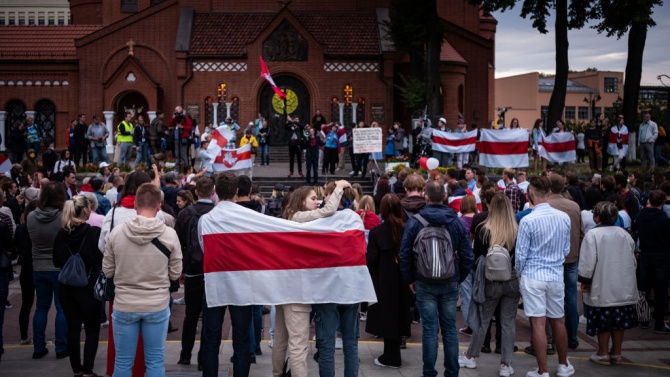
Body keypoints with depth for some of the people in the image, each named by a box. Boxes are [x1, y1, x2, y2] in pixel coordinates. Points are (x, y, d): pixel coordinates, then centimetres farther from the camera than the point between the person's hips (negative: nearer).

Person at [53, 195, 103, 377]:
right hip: (88, 286, -4)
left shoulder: (61, 234, -2)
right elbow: (102, 259, -10)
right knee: (92, 328, 7)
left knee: (73, 327, 12)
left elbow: (57, 261, 7)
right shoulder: (94, 232, -15)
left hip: (66, 286, 4)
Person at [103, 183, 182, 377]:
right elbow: (175, 274, -2)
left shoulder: (116, 232, -8)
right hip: (157, 306, 0)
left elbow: (107, 271, 1)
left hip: (124, 306, 1)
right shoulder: (169, 234, -11)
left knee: (123, 361, 11)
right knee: (155, 361, 10)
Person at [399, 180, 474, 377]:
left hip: (425, 283, -2)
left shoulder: (414, 222, -7)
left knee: (429, 329, 2)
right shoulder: (456, 222, -2)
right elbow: (467, 255, 0)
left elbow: (404, 254, -5)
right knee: (450, 329, 8)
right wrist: (459, 278, 11)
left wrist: (409, 279, 5)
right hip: (450, 283, 2)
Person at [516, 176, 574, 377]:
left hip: (533, 277, -4)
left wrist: (519, 274, 9)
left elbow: (521, 254, -9)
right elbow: (566, 249, 8)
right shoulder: (564, 218, -2)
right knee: (558, 322, 17)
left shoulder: (528, 220, -15)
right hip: (556, 276, 4)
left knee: (538, 324, 0)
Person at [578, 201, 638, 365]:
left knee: (603, 322, 6)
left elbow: (587, 261, -15)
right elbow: (633, 260, 14)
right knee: (619, 321, 13)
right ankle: (616, 353, 20)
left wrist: (585, 280, -2)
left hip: (602, 288, -5)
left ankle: (603, 353, 13)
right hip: (624, 288, 5)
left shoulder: (593, 234, -13)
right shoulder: (624, 234, 5)